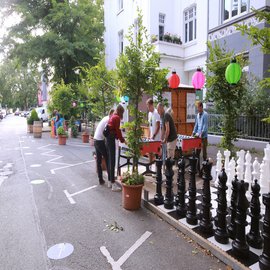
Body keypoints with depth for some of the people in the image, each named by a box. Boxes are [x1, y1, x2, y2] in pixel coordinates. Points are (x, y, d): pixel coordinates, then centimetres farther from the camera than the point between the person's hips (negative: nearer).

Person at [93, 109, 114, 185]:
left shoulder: (105, 118, 14)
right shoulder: (108, 120, -13)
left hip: (96, 140, 9)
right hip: (100, 141, -9)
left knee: (98, 161, 9)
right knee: (107, 159, 4)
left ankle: (100, 179, 15)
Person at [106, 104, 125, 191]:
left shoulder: (112, 116, 18)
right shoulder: (117, 117, -9)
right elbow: (117, 130, -10)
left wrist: (119, 138, 24)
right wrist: (122, 140, 0)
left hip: (108, 138, 9)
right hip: (111, 139, -9)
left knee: (110, 160, 14)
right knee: (112, 161, -8)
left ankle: (110, 181, 23)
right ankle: (113, 184, -5)